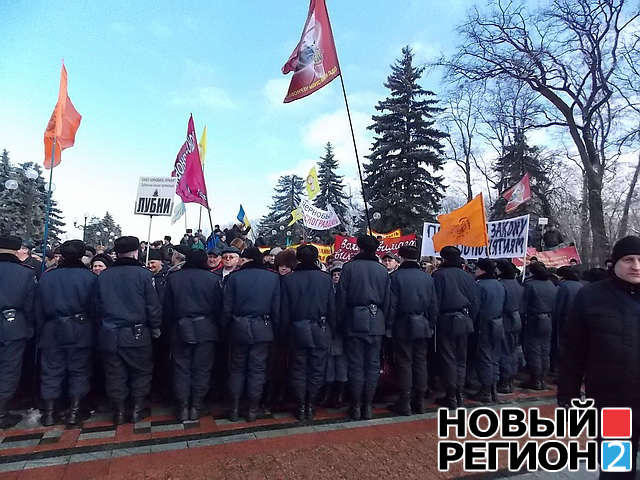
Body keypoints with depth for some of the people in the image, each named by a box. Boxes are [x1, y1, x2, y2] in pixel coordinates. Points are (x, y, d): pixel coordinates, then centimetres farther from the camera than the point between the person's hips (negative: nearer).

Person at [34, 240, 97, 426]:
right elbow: (94, 307, -8)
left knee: (51, 369, 12)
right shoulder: (90, 277, -9)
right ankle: (74, 411, 11)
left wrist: (40, 331, 13)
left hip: (52, 329, 2)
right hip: (80, 329, -2)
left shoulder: (46, 277, 0)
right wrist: (93, 331, 2)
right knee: (79, 369, 8)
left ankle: (49, 412, 17)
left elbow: (38, 309, 5)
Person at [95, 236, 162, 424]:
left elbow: (98, 306, 7)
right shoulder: (143, 274, -10)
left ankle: (119, 410, 22)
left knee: (115, 373, 14)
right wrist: (155, 328, 5)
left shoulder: (103, 276, 1)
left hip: (110, 335, 3)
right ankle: (138, 408, 18)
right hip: (137, 333, -3)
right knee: (141, 371, 13)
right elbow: (153, 305, -8)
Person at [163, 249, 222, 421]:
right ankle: (196, 407, 14)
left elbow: (167, 308, 3)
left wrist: (169, 329, 13)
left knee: (181, 368, 11)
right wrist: (216, 327, 9)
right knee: (202, 369, 8)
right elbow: (218, 306, -2)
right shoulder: (213, 278, -5)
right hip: (206, 330, -1)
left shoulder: (173, 278, 0)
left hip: (180, 329, 1)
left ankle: (183, 407, 15)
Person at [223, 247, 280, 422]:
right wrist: (275, 329, 7)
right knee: (257, 369, 9)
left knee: (237, 368, 14)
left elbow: (227, 307, -4)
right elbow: (276, 308, -1)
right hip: (262, 329, 0)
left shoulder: (234, 277, -6)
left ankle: (234, 409, 21)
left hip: (239, 329, 0)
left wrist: (226, 327, 8)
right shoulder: (273, 277, -3)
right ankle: (253, 410, 17)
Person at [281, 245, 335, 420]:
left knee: (299, 369, 11)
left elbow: (284, 310, -3)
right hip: (321, 330, 0)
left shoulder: (289, 279, -6)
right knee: (317, 369, 10)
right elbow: (332, 307, -1)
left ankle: (300, 407, 17)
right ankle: (311, 406, 17)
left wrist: (284, 332, 5)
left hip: (297, 330, 0)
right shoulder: (326, 279, -5)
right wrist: (331, 329, 8)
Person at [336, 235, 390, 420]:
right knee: (373, 364, 9)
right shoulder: (383, 271, 4)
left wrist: (340, 321, 3)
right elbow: (387, 300, 7)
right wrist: (384, 323, 14)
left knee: (356, 365, 5)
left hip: (354, 321, -2)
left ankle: (356, 407, 13)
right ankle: (368, 407, 16)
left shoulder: (349, 267, -4)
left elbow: (341, 298, -4)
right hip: (376, 322, 2)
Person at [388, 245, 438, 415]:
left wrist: (389, 326, -4)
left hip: (403, 326, -4)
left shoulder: (396, 276, -10)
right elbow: (434, 305, 6)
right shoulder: (427, 277, 3)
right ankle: (420, 401, 19)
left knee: (405, 363, 3)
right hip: (423, 327, 4)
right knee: (420, 362, 11)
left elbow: (392, 305, -11)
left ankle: (405, 403, 9)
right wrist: (431, 325, 14)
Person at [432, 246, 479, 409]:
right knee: (461, 359, 15)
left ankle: (451, 396, 9)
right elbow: (475, 302, 8)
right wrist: (470, 320, 15)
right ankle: (460, 394, 22)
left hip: (446, 321, -5)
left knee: (448, 359, 3)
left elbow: (435, 302, -11)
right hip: (464, 321, 5)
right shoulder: (467, 276, 5)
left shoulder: (439, 275, -10)